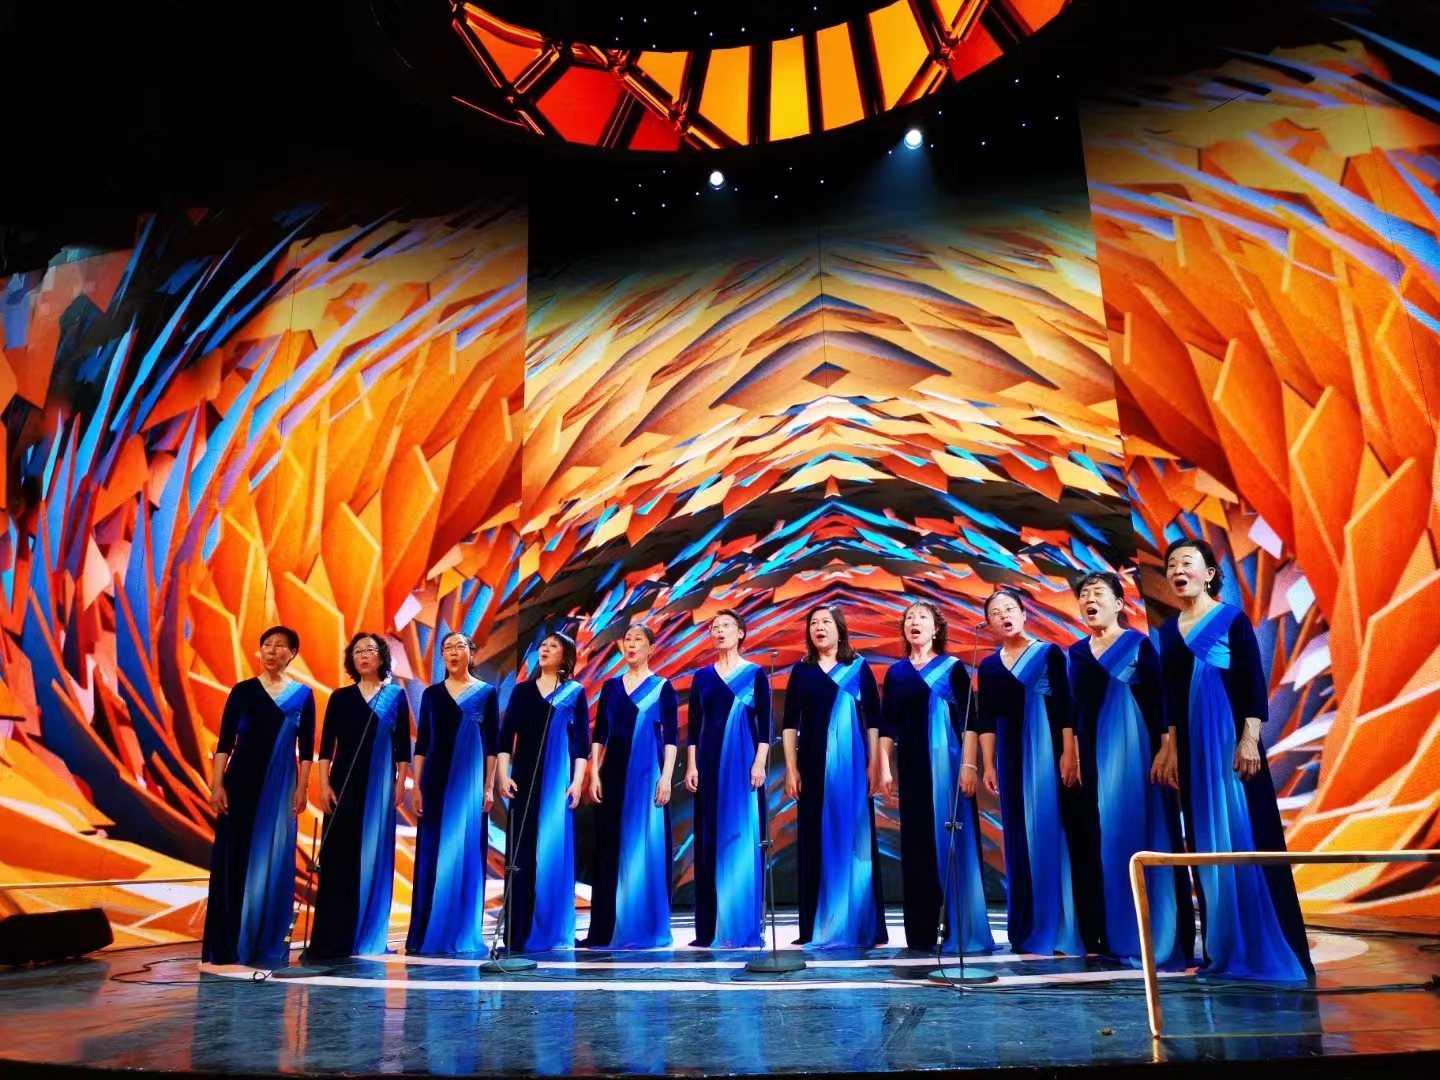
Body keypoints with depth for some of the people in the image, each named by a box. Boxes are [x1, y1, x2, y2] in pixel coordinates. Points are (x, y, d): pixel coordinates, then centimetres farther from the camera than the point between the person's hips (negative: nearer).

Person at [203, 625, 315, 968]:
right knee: (234, 857, 0)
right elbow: (225, 741, 0)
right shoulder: (243, 691, 3)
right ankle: (227, 945, 9)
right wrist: (217, 784, -8)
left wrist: (301, 788, -3)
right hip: (242, 781, 0)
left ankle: (267, 944, 13)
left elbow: (306, 748, 4)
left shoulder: (303, 694, 5)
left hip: (280, 786, 1)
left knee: (274, 861, 3)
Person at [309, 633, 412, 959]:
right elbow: (327, 743, 4)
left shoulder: (396, 695, 6)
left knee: (374, 856, 2)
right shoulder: (340, 697, 7)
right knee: (338, 856, -2)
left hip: (380, 784, 0)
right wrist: (324, 784, -5)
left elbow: (403, 743, 4)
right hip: (344, 782, 0)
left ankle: (369, 936, 10)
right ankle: (332, 937, 4)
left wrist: (401, 782, -3)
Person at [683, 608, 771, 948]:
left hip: (744, 763, -3)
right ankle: (710, 927, 8)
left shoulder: (755, 674, 2)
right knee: (709, 840, 3)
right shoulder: (702, 676, 10)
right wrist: (691, 765, 1)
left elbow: (765, 724, -2)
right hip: (709, 763, 3)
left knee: (744, 838, -4)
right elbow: (694, 726, 9)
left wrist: (759, 763, -12)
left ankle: (745, 926, 2)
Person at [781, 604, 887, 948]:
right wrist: (791, 769, -1)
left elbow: (873, 720, 3)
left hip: (852, 766, -1)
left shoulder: (859, 668, 5)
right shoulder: (801, 671, 9)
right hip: (813, 767, 2)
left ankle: (859, 926, 6)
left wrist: (873, 765, -5)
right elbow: (790, 724, 6)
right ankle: (818, 926, 10)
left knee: (854, 840, -1)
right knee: (816, 842, 3)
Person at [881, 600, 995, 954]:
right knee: (916, 847, 5)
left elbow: (968, 720, -4)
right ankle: (921, 932, 12)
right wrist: (884, 768, 2)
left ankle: (962, 932, 3)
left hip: (947, 763, -3)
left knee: (953, 842, -4)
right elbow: (888, 726, 10)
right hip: (912, 767, 3)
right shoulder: (896, 673, 11)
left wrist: (969, 765, -13)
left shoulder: (953, 668, 2)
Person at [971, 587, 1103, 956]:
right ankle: (1031, 931, 10)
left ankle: (1070, 928, 0)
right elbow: (987, 720, 9)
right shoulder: (989, 666, 10)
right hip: (1012, 756, 3)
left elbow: (1066, 706, -4)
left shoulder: (1050, 653, 2)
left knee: (1059, 831, -5)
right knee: (1022, 838, 5)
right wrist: (988, 765, 3)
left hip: (1048, 750, -3)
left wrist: (1069, 753, -13)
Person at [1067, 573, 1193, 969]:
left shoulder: (1139, 645, -3)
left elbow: (1162, 699, -8)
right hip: (1095, 755, 5)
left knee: (1142, 836, -6)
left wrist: (1164, 750, -16)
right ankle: (1121, 938, 15)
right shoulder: (1077, 652, 11)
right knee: (1109, 841, 7)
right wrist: (1073, 756, 11)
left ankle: (1158, 940, 1)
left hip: (1134, 751, -5)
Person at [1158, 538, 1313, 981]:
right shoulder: (1169, 631, 12)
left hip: (1230, 741, -6)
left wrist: (1250, 739, -17)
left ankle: (1271, 950, 1)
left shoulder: (1232, 619, -3)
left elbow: (1254, 683, -9)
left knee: (1247, 837, -6)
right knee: (1207, 844, 7)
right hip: (1192, 748, 6)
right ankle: (1225, 950, 13)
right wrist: (1172, 752, 10)